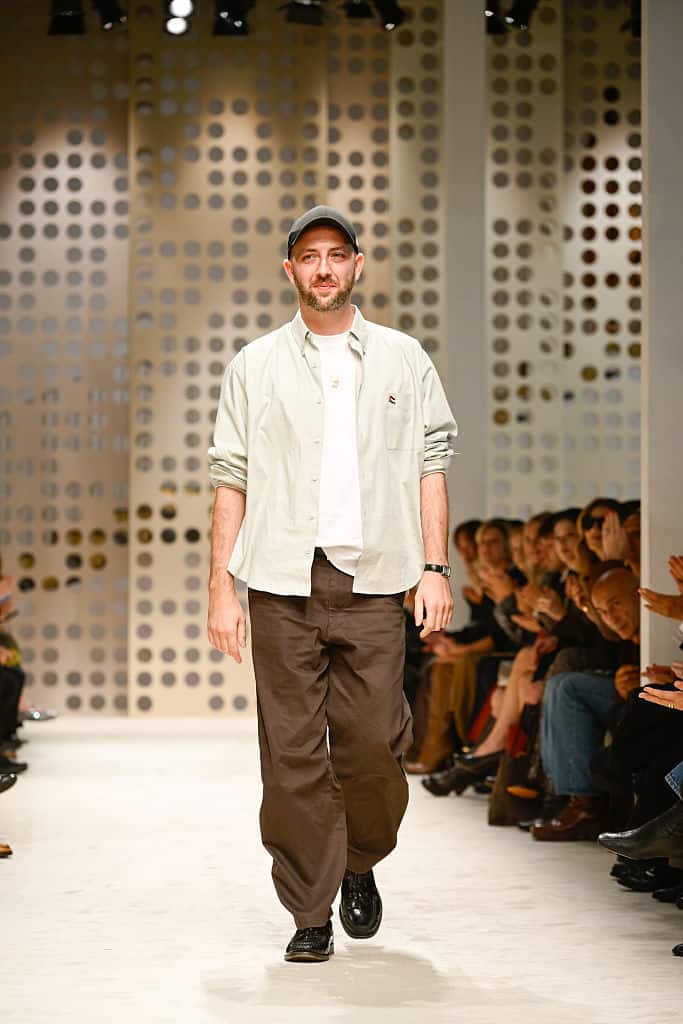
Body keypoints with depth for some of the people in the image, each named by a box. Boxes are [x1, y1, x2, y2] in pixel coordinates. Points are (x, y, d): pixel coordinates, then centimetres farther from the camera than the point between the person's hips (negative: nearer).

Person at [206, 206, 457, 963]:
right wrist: (221, 590, 2)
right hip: (282, 581, 0)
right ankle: (310, 912, 7)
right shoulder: (256, 366, 10)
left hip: (372, 579, 0)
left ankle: (360, 866, 23)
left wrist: (435, 568, 0)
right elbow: (231, 480, 8)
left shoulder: (403, 360, 12)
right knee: (292, 752, -2)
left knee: (374, 741, -5)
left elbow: (430, 467, 10)